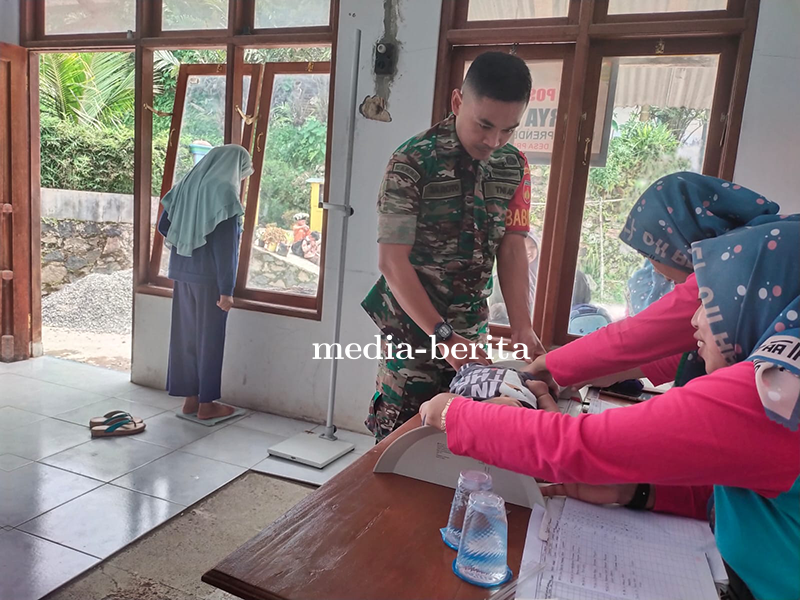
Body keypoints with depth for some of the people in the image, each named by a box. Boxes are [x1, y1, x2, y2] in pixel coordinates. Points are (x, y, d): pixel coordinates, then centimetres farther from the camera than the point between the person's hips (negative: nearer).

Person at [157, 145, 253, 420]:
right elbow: (226, 247, -18)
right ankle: (206, 403, 12)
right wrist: (226, 290, -17)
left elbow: (164, 226, 13)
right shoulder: (224, 191, -14)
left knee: (185, 334, 12)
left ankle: (190, 398, 22)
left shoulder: (187, 185, 8)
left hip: (182, 273, 7)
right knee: (208, 338, 2)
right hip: (209, 277, -7)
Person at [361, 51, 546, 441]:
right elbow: (392, 260, -18)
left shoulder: (514, 167, 2)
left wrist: (522, 328, -14)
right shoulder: (413, 162, -15)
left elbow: (512, 249, 0)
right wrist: (444, 337, -24)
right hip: (414, 327, -4)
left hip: (472, 328, 5)